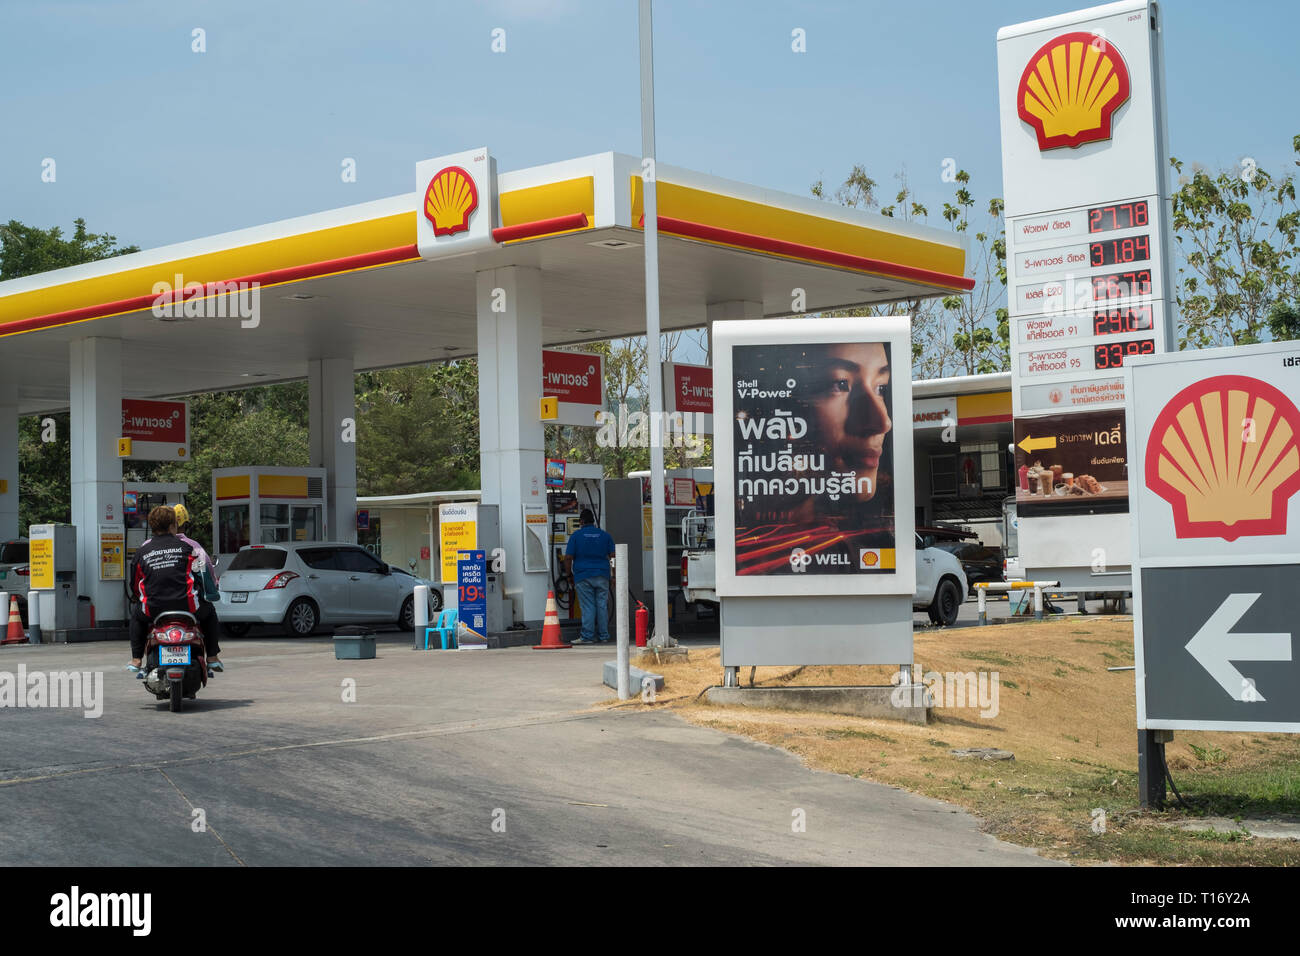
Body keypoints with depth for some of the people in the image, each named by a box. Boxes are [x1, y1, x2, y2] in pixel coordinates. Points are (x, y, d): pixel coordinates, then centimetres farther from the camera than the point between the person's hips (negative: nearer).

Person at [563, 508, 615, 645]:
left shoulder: (576, 535, 0)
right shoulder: (605, 535, 8)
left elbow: (568, 557, -4)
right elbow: (613, 555, 7)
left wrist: (569, 573, 7)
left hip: (583, 576, -2)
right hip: (602, 575, 2)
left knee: (587, 607, -2)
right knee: (602, 605, 6)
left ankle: (587, 636, -3)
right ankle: (603, 636, 8)